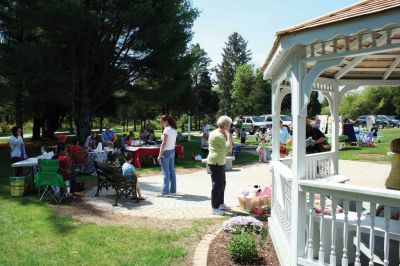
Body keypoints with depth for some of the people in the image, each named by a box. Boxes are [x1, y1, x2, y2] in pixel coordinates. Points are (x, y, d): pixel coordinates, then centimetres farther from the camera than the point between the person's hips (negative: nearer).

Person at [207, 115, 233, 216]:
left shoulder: (221, 134, 13)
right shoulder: (217, 135, -21)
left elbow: (226, 148, 18)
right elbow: (229, 148, -23)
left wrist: (227, 135, 8)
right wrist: (228, 135, -14)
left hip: (220, 162, 11)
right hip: (215, 162, -11)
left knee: (222, 183, 19)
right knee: (217, 185, -5)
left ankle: (220, 203, 33)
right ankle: (214, 208, 4)